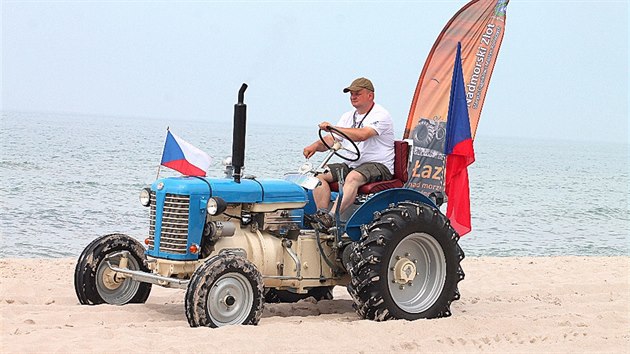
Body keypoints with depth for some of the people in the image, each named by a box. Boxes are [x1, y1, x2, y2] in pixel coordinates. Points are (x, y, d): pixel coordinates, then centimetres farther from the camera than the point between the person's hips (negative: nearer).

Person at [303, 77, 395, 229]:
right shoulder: (348, 116, 19)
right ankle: (322, 214, -25)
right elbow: (331, 140, 13)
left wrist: (333, 128, -27)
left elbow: (362, 135, -25)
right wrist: (316, 145, -9)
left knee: (353, 177, -37)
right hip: (351, 164, 8)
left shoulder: (380, 115, -8)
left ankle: (331, 217, -48)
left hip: (378, 165, -8)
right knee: (320, 175, -13)